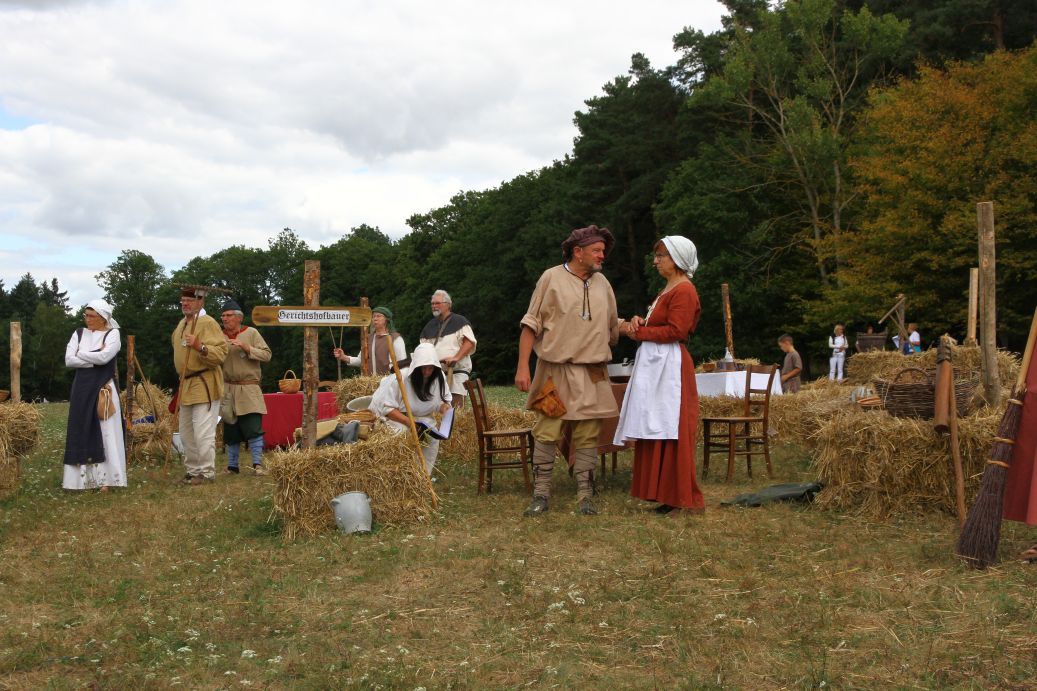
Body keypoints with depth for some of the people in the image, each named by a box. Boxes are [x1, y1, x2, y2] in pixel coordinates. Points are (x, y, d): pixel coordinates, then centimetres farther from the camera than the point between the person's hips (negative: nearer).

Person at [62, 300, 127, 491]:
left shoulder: (112, 334, -2)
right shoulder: (79, 333, 10)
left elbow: (104, 357, -19)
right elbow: (69, 360, -2)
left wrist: (81, 354, -5)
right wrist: (95, 358, -10)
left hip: (104, 388, -4)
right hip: (82, 389, 4)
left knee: (105, 431, -5)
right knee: (82, 431, 4)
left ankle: (105, 478, -4)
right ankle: (84, 477, 8)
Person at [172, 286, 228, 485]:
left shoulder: (208, 323, -12)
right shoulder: (182, 323, 13)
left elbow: (221, 353, -20)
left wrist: (199, 346, -33)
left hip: (204, 386, -9)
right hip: (186, 386, 9)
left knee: (203, 433, -9)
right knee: (186, 433, 14)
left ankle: (207, 472, 0)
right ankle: (193, 470, 24)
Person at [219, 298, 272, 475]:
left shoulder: (251, 333, 2)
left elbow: (267, 355, -4)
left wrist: (247, 348, -15)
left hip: (249, 389, -3)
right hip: (228, 390, 3)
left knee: (253, 427, -12)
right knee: (230, 430, 8)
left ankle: (258, 464, -6)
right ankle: (232, 466, 18)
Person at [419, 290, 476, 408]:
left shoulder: (459, 321, 1)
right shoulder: (430, 325, 20)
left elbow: (470, 342, -9)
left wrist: (456, 357, -21)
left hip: (456, 370, -5)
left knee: (456, 405, -12)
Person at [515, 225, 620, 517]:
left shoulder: (603, 283, 11)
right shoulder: (551, 278, -1)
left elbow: (612, 328, 21)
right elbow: (531, 324, -4)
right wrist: (523, 366, -9)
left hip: (592, 374, 4)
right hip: (554, 370, -3)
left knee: (587, 436, 4)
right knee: (546, 433, -2)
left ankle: (585, 496, 10)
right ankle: (541, 494, 7)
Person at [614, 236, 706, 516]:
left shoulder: (684, 290, -9)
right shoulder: (667, 289, 22)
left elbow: (674, 331, -17)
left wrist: (637, 331, -11)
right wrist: (640, 321, 2)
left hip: (670, 365, -10)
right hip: (653, 364, 10)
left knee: (672, 433, -8)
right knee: (655, 432, 8)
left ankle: (687, 500, -2)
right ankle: (668, 496, 12)